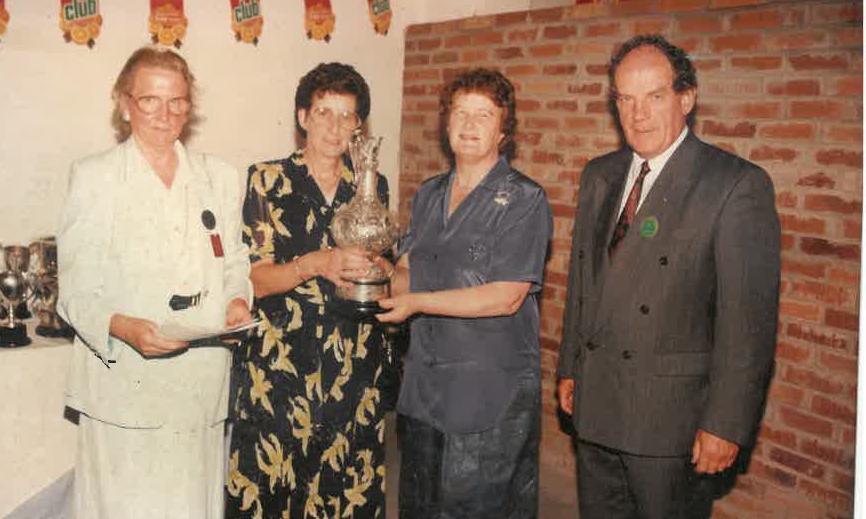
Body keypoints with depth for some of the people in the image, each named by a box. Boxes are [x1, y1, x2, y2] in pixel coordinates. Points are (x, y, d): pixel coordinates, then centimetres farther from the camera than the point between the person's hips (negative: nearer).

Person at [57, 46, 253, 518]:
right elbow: (76, 292, -2)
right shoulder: (93, 177, 0)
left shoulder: (220, 178, 10)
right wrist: (123, 327, -20)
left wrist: (238, 301, -6)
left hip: (204, 386, 3)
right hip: (125, 385, -3)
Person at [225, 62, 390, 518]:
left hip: (356, 374, 3)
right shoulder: (268, 180, 0)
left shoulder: (373, 186, 10)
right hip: (279, 370, -3)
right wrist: (316, 264, -22)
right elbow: (253, 280, -6)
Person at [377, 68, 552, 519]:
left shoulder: (525, 200, -10)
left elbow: (506, 297, -17)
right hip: (423, 390, 6)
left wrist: (416, 303, -16)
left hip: (491, 400, -6)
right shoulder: (429, 195, 11)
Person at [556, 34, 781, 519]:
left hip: (673, 416, -6)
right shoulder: (599, 175, 9)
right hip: (595, 406, 6)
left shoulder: (737, 184, -12)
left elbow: (749, 318, -15)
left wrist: (727, 423, -16)